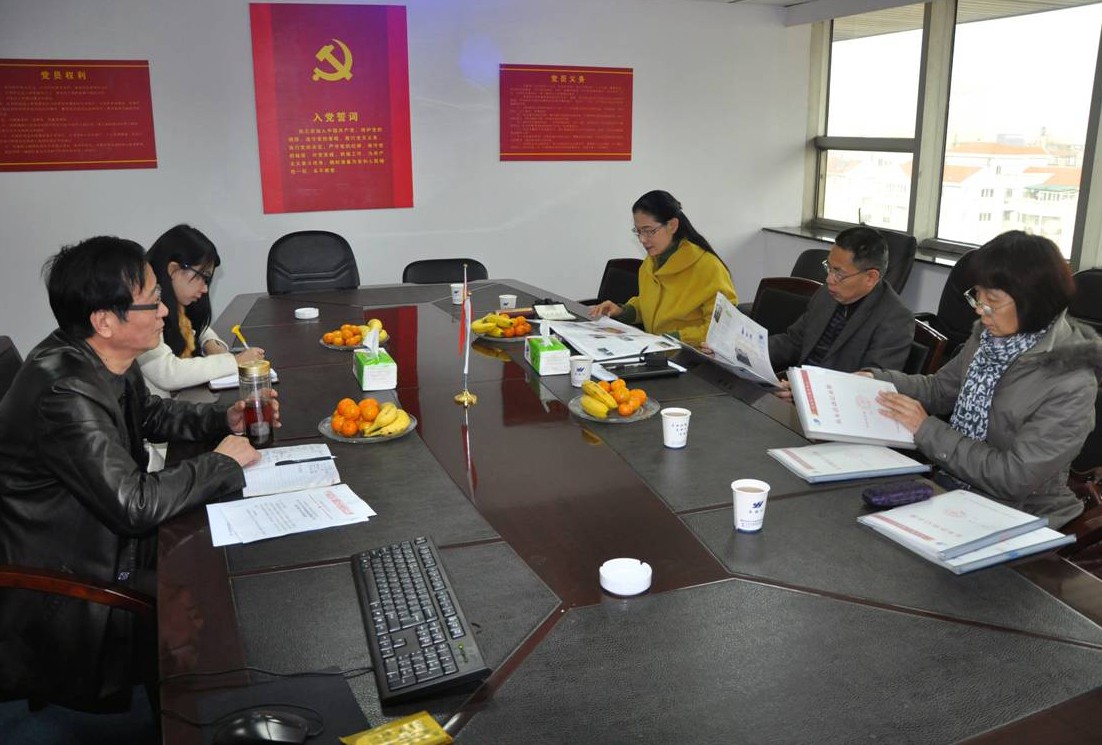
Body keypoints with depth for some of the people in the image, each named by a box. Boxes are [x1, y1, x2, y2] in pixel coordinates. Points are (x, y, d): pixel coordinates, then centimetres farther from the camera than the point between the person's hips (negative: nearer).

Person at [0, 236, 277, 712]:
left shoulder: (103, 359, -4)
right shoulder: (65, 395, -32)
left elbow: (149, 413, 17)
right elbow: (136, 505, -31)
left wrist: (224, 420, 1)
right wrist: (221, 463, -18)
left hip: (109, 534, 9)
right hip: (67, 593, -8)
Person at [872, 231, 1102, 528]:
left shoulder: (1070, 383, -21)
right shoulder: (990, 335, -1)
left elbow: (1015, 477, -22)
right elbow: (940, 389, 15)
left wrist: (927, 430, -19)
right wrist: (875, 380, -1)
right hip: (954, 487, 6)